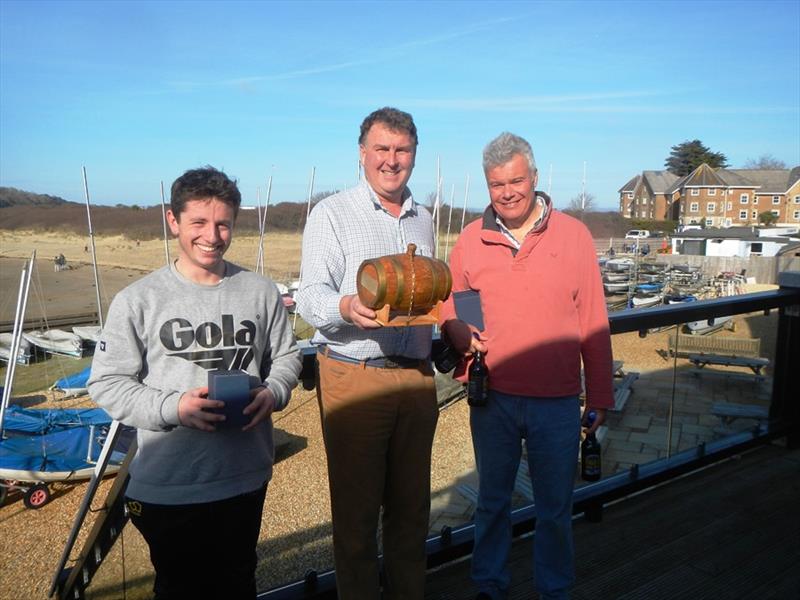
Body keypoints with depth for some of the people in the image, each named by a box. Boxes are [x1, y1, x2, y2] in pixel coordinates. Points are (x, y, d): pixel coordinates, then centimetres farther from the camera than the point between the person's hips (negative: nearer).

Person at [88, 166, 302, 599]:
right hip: (167, 487, -2)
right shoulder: (138, 299, -8)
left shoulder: (260, 291, 0)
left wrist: (273, 392, -11)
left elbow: (286, 356, 10)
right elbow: (106, 383, -5)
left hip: (246, 478, 2)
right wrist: (173, 407, -20)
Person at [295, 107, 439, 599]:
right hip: (354, 377, -5)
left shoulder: (423, 219, 16)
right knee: (356, 507, 4)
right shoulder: (332, 214, -1)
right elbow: (310, 297, -11)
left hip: (416, 376, 5)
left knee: (412, 505, 14)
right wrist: (346, 307, -31)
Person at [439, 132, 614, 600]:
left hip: (557, 402, -1)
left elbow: (594, 324, -2)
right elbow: (446, 299, 12)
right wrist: (455, 328, -11)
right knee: (492, 501, 19)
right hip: (492, 398, 2)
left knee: (555, 509, 15)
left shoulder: (573, 234, -4)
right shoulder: (472, 239, -1)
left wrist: (600, 396, 0)